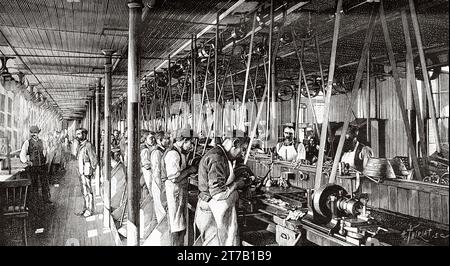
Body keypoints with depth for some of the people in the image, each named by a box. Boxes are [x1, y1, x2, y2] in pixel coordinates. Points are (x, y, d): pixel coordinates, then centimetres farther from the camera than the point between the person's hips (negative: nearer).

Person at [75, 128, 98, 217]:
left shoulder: (88, 145, -14)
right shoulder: (80, 145, 15)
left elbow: (93, 159, -15)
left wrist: (92, 170, -15)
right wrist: (80, 170, 16)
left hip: (86, 171, -9)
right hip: (81, 171, 9)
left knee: (88, 191, -4)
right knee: (84, 191, 15)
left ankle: (90, 210, 3)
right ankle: (86, 208, 24)